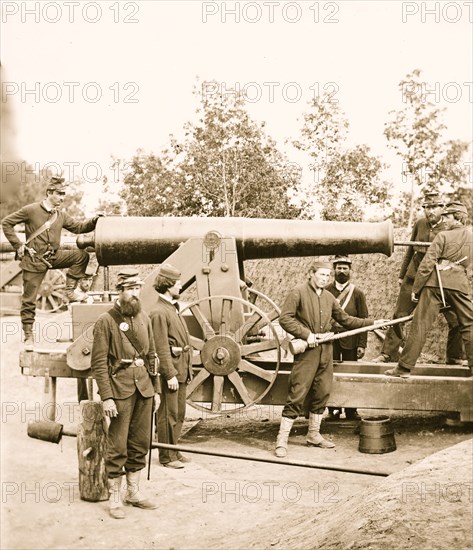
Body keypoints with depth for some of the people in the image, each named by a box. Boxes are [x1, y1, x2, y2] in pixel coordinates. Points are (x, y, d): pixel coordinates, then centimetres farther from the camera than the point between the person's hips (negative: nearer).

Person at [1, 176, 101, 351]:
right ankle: (28, 337, 12)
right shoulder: (31, 210, -10)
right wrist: (19, 246, -9)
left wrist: (94, 221, -10)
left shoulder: (61, 215, 5)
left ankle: (69, 291, -4)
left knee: (81, 255, -14)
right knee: (29, 300, 0)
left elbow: (78, 227, 8)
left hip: (53, 257, 5)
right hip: (34, 260, -4)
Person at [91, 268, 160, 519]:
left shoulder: (144, 318, 11)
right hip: (121, 390, -5)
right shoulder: (106, 321, -6)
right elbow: (99, 363, -9)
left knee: (140, 444, 12)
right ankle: (115, 498, 12)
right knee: (117, 447, 1)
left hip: (144, 387, 6)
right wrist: (107, 397, -14)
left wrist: (155, 389, 13)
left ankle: (134, 492, 25)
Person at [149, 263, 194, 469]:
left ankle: (174, 451, 27)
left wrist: (187, 368, 18)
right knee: (169, 415, -1)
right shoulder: (159, 312, -14)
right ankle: (167, 456, 8)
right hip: (171, 369, -10)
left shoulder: (173, 309, 16)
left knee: (179, 413, 16)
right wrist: (170, 374, -20)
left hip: (181, 369, 10)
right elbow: (162, 348, -18)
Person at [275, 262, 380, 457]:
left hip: (326, 351, 7)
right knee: (297, 394, -8)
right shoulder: (298, 293, -5)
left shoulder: (329, 297, 15)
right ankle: (282, 440, -3)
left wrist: (372, 323, 16)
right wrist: (306, 334, -17)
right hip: (306, 351, -7)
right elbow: (285, 319, -11)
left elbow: (345, 319, 21)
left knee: (322, 393, 10)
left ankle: (313, 434, 25)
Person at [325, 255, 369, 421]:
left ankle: (350, 411, 13)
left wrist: (362, 344, -5)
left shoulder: (357, 293, 3)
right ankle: (333, 411, 11)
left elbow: (363, 320, 2)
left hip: (350, 340, -1)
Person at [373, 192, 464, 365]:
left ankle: (455, 358, 15)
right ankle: (389, 353, 14)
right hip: (414, 276, 3)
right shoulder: (419, 224, 3)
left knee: (455, 320, -3)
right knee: (399, 315, 3)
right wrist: (402, 274, 16)